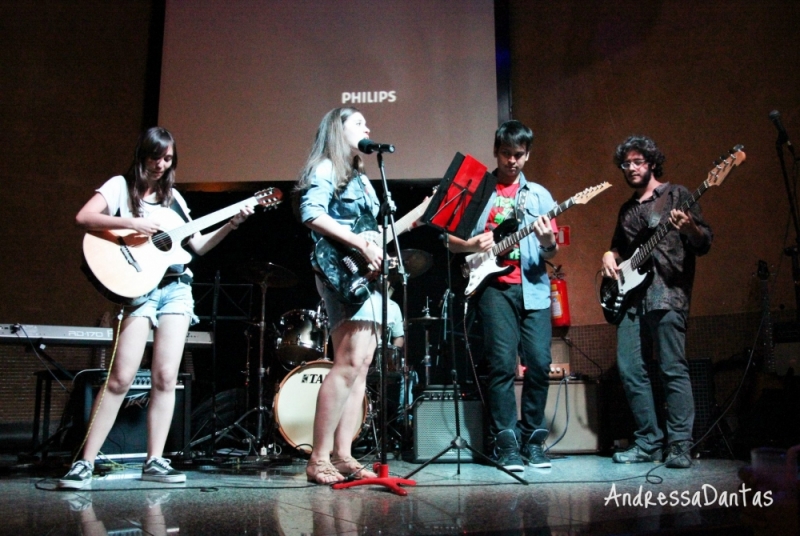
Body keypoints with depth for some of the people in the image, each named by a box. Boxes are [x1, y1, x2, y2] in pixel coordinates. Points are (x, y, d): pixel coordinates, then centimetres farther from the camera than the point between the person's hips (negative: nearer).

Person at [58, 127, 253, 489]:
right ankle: (85, 462, 0)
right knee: (121, 378, -9)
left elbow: (198, 246, 17)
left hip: (176, 288, 4)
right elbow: (83, 218, -12)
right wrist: (131, 222, -22)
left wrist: (231, 225, 6)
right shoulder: (121, 186, 5)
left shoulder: (172, 196, 17)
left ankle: (154, 461, 6)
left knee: (165, 377, -1)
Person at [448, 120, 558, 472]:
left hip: (533, 288, 2)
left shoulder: (539, 195, 16)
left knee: (539, 363, -2)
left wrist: (548, 243, -11)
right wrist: (473, 244, -11)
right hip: (494, 286, -2)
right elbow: (450, 241, 9)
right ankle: (506, 442, 1)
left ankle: (532, 438, 13)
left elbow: (553, 254, 12)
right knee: (503, 363, -8)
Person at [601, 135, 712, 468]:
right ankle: (648, 443, 11)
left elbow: (704, 244, -1)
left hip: (667, 294, -6)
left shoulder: (676, 195, 5)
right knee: (630, 370, 2)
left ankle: (680, 447, -2)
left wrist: (690, 228, -23)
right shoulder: (627, 208, 23)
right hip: (631, 295, 6)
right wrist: (610, 256, 10)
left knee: (674, 370, -8)